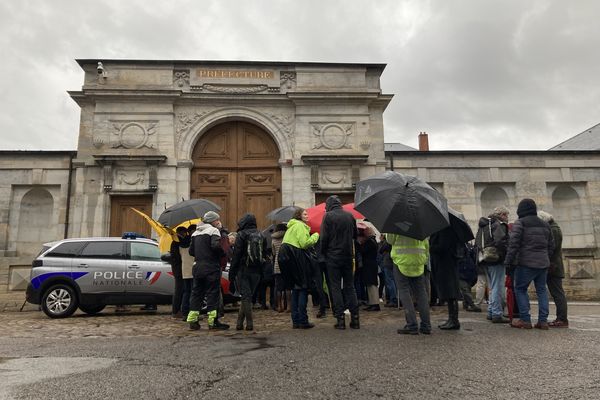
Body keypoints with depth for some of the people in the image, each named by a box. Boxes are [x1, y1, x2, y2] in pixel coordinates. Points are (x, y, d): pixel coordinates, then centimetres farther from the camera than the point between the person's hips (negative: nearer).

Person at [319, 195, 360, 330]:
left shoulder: (328, 216, -8)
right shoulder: (350, 215, 5)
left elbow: (324, 238, -10)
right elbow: (355, 235, 12)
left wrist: (322, 255, -1)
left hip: (333, 257, -4)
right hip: (348, 256, 4)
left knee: (335, 287, 3)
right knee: (350, 286, 11)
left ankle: (340, 318, 2)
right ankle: (355, 318, 9)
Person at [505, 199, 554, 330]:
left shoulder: (519, 223, -5)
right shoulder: (545, 224, 15)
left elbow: (513, 244, -13)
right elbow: (551, 245, 17)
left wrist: (508, 261, -11)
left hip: (526, 263, -6)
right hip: (543, 263, 6)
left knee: (520, 289, 2)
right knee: (541, 290, 11)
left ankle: (525, 320, -2)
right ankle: (543, 321, 9)